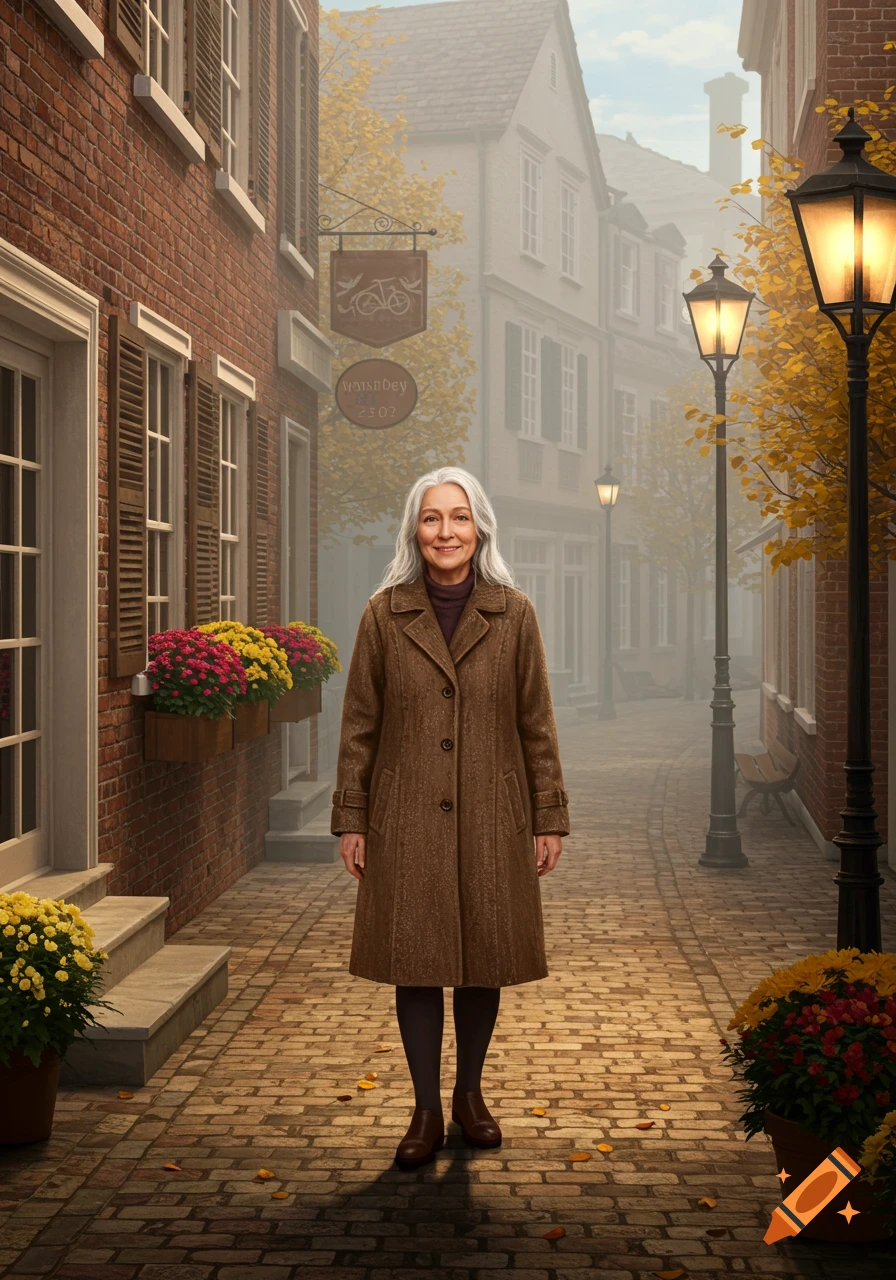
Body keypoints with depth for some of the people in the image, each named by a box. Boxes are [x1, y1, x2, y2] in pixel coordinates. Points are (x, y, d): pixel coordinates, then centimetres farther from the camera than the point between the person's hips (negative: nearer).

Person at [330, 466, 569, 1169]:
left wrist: (550, 817, 1)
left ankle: (470, 1093, 29)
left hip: (491, 819, 1)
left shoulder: (513, 614, 0)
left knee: (486, 958, 9)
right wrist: (350, 819, -1)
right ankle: (427, 1111, 14)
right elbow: (359, 724, 3)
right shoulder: (385, 614, 0)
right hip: (407, 820, 0)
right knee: (415, 958, 2)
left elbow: (536, 722, 3)